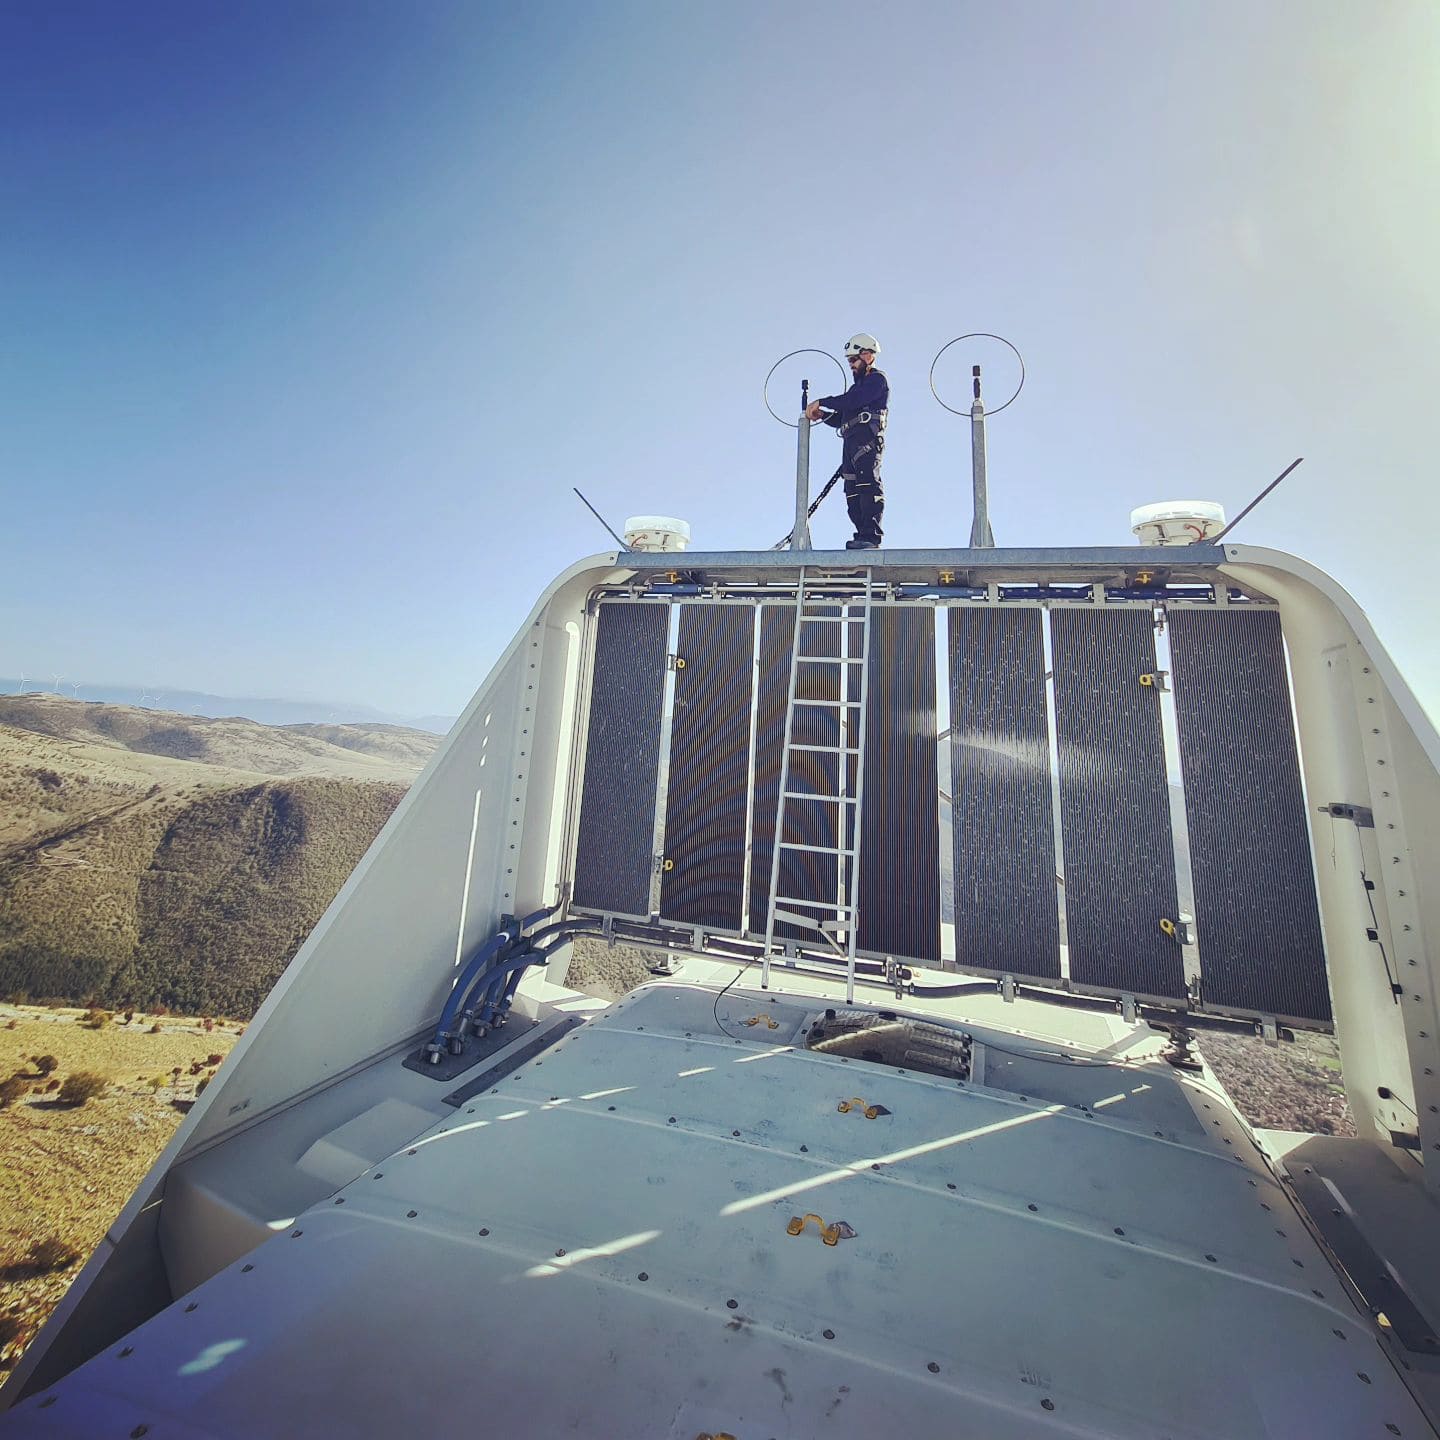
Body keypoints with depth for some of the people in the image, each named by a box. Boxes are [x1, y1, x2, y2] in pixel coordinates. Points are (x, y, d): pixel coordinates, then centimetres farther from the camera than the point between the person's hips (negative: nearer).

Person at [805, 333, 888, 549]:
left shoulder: (878, 379, 4)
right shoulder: (859, 385, 32)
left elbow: (851, 400, -13)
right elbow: (840, 419, 26)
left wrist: (821, 402, -8)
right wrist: (821, 415, 9)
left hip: (867, 439, -9)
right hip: (851, 442, 9)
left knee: (868, 484, -19)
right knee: (853, 493, 1)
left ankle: (871, 537, -27)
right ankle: (863, 536, 0)